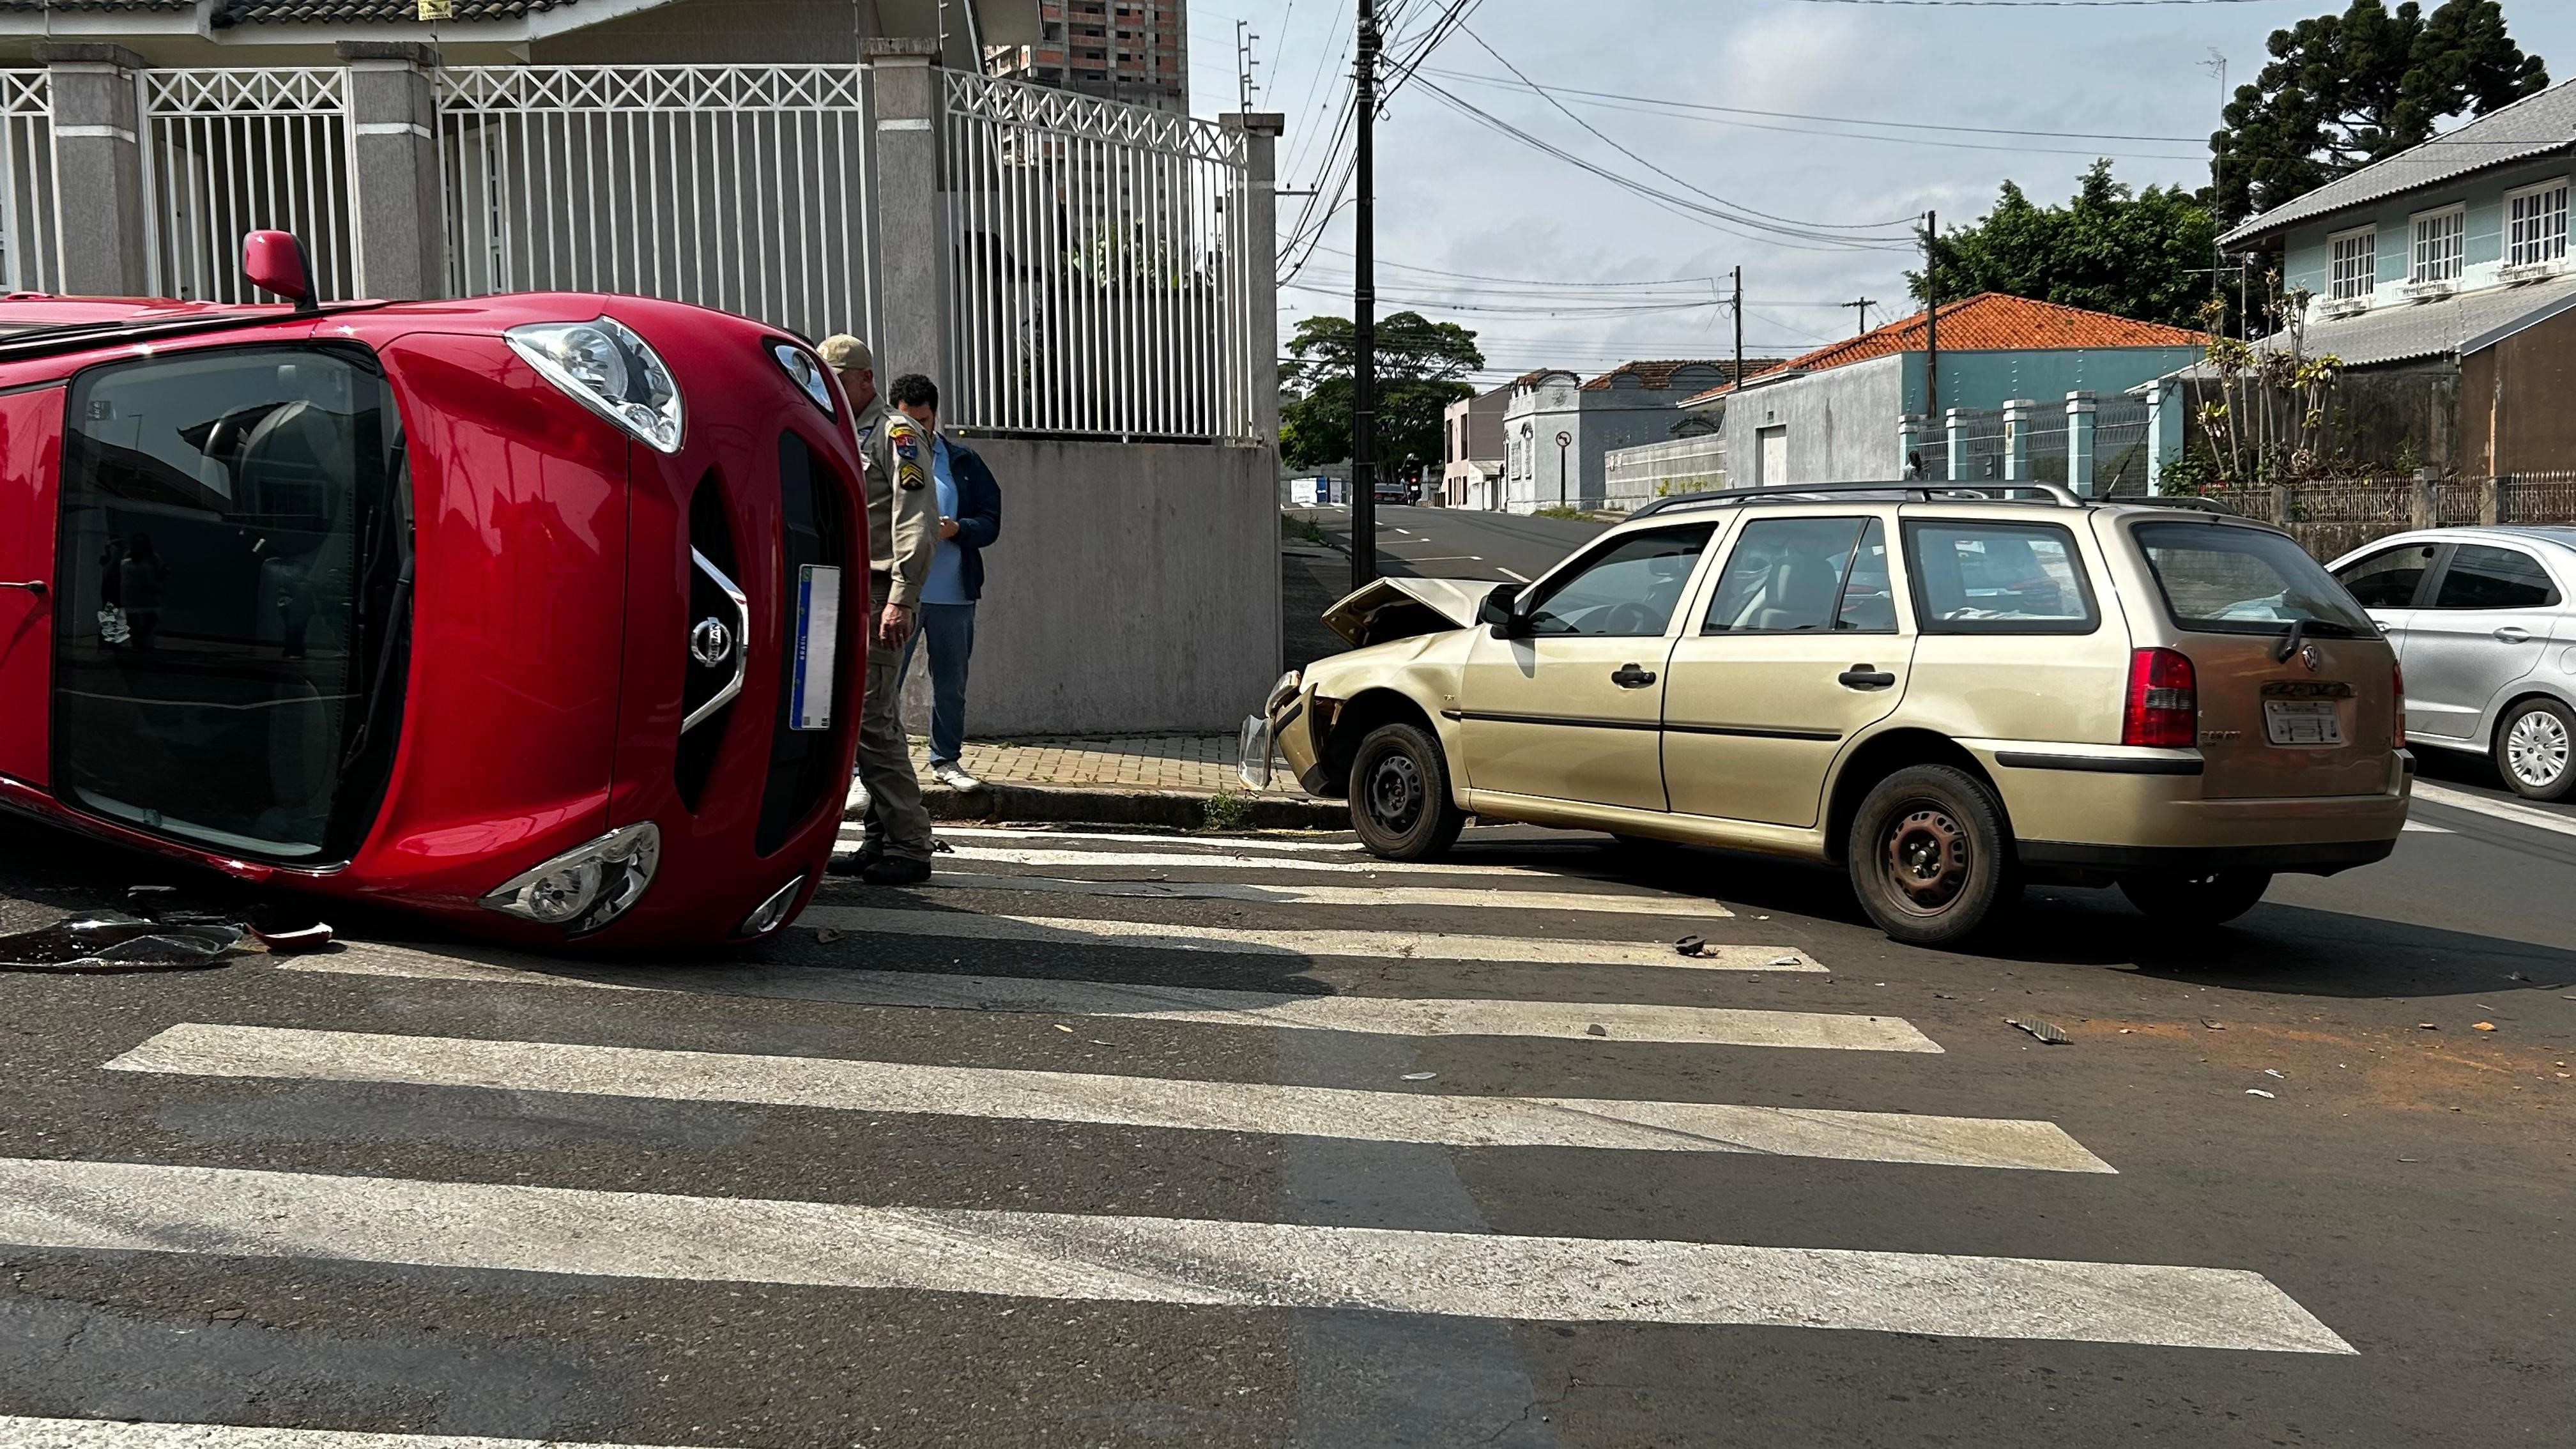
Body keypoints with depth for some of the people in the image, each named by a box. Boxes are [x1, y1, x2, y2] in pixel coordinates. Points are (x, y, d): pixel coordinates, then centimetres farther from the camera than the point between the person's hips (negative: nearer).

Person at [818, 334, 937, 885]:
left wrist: (901, 599, -21)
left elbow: (915, 523, -13)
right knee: (876, 721, 9)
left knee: (870, 722, -13)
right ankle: (881, 840, 14)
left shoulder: (895, 434, -3)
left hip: (878, 596, -9)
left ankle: (909, 847, -10)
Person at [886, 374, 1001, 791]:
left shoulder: (964, 462, 10)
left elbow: (991, 521, 7)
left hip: (953, 593, 3)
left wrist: (956, 529, -12)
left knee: (951, 684, 14)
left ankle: (946, 760, 29)